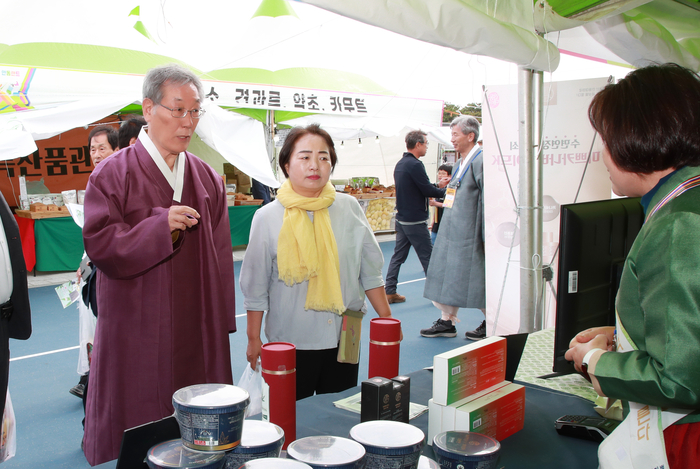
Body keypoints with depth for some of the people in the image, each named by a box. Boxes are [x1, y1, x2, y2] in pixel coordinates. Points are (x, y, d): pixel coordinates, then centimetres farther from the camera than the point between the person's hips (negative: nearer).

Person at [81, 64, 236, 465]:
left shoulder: (208, 178, 9)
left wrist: (221, 327, 6)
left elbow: (221, 256, 9)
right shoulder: (114, 173, -3)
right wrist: (159, 225, -22)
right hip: (135, 336, -3)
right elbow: (98, 243, -10)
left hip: (197, 335, 4)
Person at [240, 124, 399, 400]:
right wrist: (253, 338, 4)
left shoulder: (349, 208, 1)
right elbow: (255, 287, 3)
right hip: (289, 342, -1)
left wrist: (387, 320, 7)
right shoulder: (268, 217, -3)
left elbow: (370, 272, 8)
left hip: (343, 338, 2)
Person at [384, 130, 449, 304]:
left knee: (398, 255, 11)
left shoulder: (400, 164, 12)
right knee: (427, 256, 2)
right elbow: (428, 191, -17)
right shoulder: (414, 164, -18)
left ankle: (390, 291, 12)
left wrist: (437, 185, 17)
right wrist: (446, 190, -3)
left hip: (401, 218, 9)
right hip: (415, 221, -9)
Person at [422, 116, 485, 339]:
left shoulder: (480, 160, -14)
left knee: (477, 278, 1)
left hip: (470, 233, -9)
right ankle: (446, 321, 21)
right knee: (447, 274, 11)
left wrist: (486, 235, -19)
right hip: (451, 229, 9)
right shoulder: (461, 163, 15)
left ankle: (491, 323, 18)